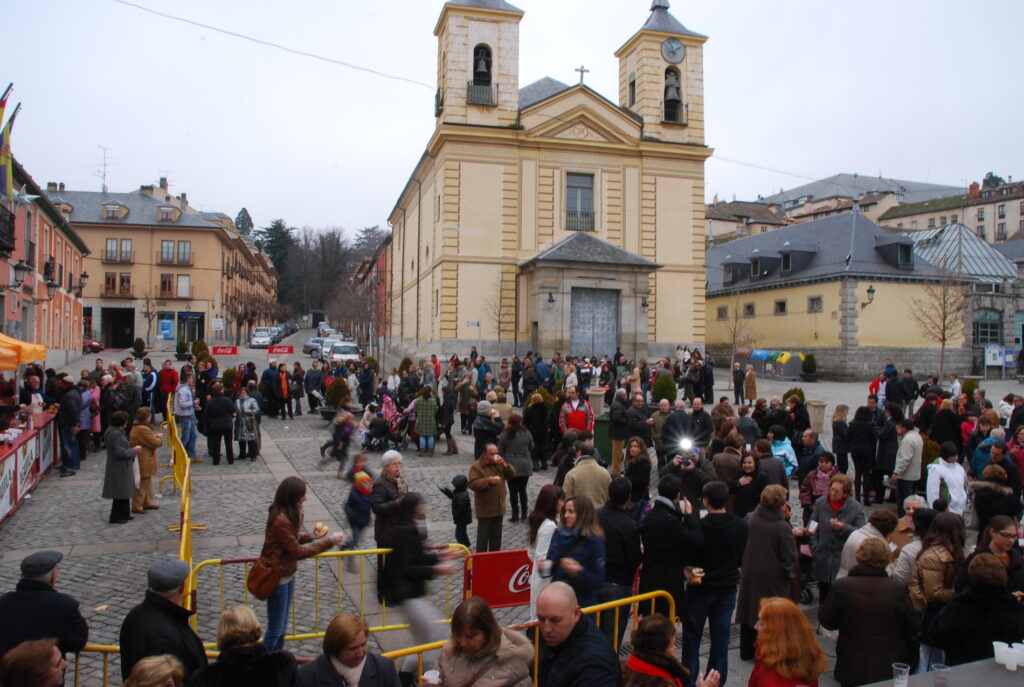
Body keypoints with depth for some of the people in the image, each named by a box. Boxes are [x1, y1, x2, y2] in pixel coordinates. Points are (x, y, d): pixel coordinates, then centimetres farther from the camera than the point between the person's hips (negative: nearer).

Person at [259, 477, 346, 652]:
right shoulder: (281, 520, -28)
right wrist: (329, 542, -21)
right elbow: (298, 552, -23)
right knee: (276, 628, 4)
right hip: (277, 577, -10)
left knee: (281, 624, 21)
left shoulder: (289, 514, 1)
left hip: (287, 574, 10)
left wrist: (312, 536, -3)